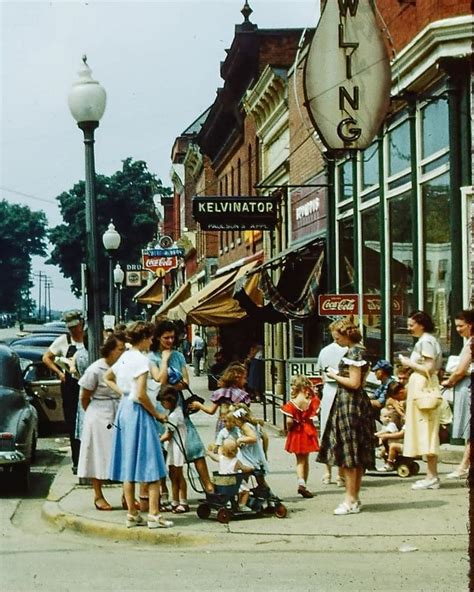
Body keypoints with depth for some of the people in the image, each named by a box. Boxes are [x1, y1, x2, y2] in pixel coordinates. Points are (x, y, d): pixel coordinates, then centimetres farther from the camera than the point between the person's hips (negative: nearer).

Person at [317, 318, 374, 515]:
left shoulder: (353, 353, -15)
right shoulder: (357, 351, 15)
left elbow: (354, 383, -21)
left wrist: (335, 375, -9)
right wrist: (337, 375, 11)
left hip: (349, 404, -10)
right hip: (357, 403, 10)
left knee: (348, 454, -6)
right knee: (357, 455, 11)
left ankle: (350, 501, -3)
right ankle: (354, 498, 16)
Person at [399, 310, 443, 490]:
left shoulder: (426, 342, -13)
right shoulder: (425, 341, 17)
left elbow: (429, 368, -20)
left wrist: (410, 364, -11)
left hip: (424, 388, -10)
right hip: (420, 388, 10)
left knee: (425, 431, -9)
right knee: (425, 432, 10)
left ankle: (432, 477, -8)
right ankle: (432, 476, 13)